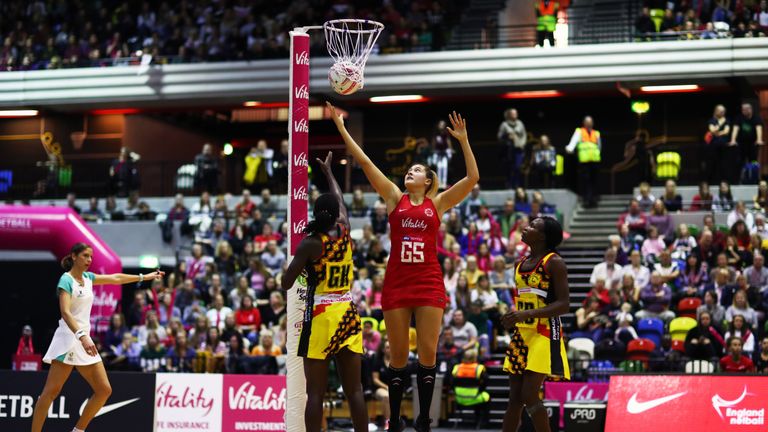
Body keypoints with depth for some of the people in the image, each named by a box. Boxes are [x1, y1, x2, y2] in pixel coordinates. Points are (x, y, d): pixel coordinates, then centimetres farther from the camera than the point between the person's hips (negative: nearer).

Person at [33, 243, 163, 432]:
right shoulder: (66, 280, -10)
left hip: (84, 340, 8)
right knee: (51, 391, -12)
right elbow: (65, 312, -23)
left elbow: (115, 278, 27)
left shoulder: (88, 278, 14)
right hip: (68, 338, -8)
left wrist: (145, 277, 31)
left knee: (104, 390, 3)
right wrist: (82, 336, -36)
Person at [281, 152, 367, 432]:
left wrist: (300, 259, 10)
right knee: (354, 390, 6)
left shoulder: (310, 243, -10)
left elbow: (286, 283, -8)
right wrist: (328, 172, 40)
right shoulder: (345, 231, 4)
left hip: (320, 317, -4)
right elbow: (341, 201, 25)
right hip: (348, 314, 4)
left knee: (315, 392, -2)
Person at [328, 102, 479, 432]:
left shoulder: (437, 203, 8)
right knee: (398, 356, 4)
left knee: (428, 353, -3)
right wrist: (341, 126, 4)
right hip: (396, 283, 1)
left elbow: (472, 178, 1)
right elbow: (364, 162, 7)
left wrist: (463, 141, -5)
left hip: (429, 283, -1)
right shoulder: (394, 198, 10)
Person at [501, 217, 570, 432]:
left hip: (544, 334, -7)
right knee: (515, 398, 7)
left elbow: (563, 305, -17)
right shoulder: (521, 264, 13)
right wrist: (513, 316, 8)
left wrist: (527, 314, -25)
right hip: (521, 334, 8)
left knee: (529, 395, -13)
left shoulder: (553, 262, -10)